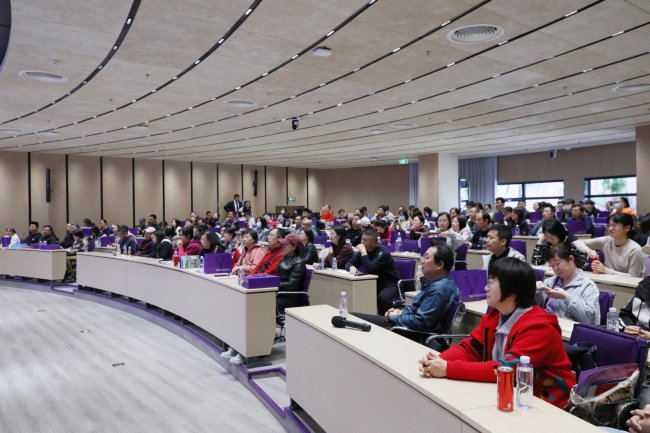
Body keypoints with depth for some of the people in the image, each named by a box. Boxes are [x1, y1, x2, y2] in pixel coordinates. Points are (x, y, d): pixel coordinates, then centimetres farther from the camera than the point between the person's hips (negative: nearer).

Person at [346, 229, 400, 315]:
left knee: (382, 297, -37)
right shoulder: (364, 250, 1)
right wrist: (351, 267, -20)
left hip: (390, 284, -7)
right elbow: (349, 263, 3)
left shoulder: (383, 252, -21)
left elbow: (369, 270, -32)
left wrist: (363, 252, -30)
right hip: (374, 283, 7)